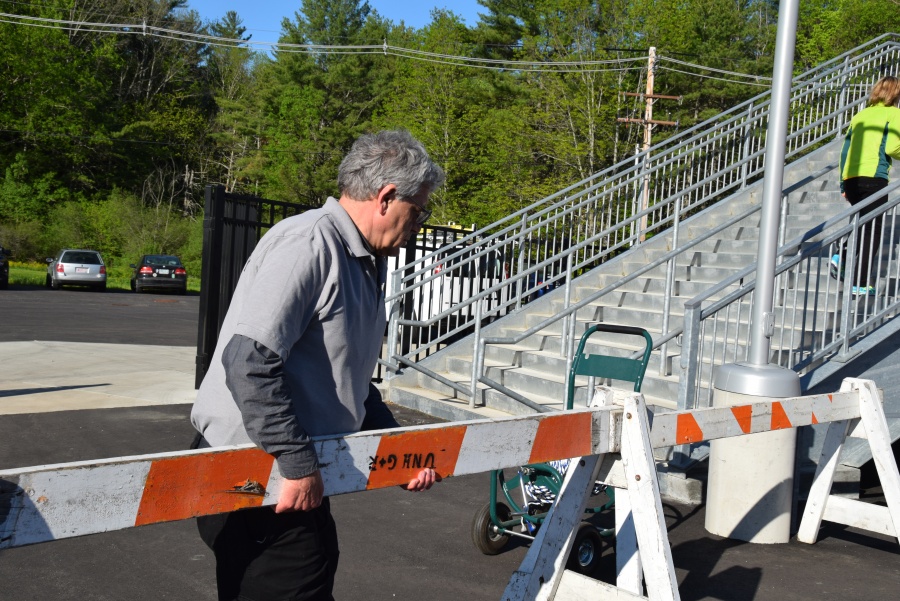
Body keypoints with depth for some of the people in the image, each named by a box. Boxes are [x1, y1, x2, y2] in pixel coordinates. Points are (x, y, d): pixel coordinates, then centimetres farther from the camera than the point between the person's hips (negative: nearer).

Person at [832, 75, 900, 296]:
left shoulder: (861, 115, 19)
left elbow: (845, 151, 17)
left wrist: (843, 184, 21)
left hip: (851, 178, 6)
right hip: (874, 177, -6)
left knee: (865, 226, 21)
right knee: (872, 231, 0)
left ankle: (842, 257, 2)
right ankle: (860, 284, -2)